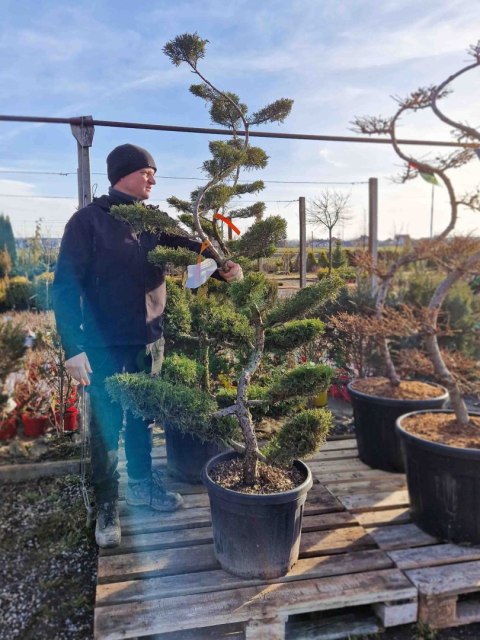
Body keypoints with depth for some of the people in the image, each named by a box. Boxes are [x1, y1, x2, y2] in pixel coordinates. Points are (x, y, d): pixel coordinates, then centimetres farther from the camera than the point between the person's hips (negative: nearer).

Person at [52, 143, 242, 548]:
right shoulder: (89, 220, -9)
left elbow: (188, 248, 0)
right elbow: (66, 286, -12)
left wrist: (222, 267, -22)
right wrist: (74, 347, -19)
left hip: (149, 340, 5)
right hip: (105, 344, -5)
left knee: (142, 416, 18)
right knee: (106, 425, 6)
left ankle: (141, 484, 39)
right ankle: (107, 507, 24)